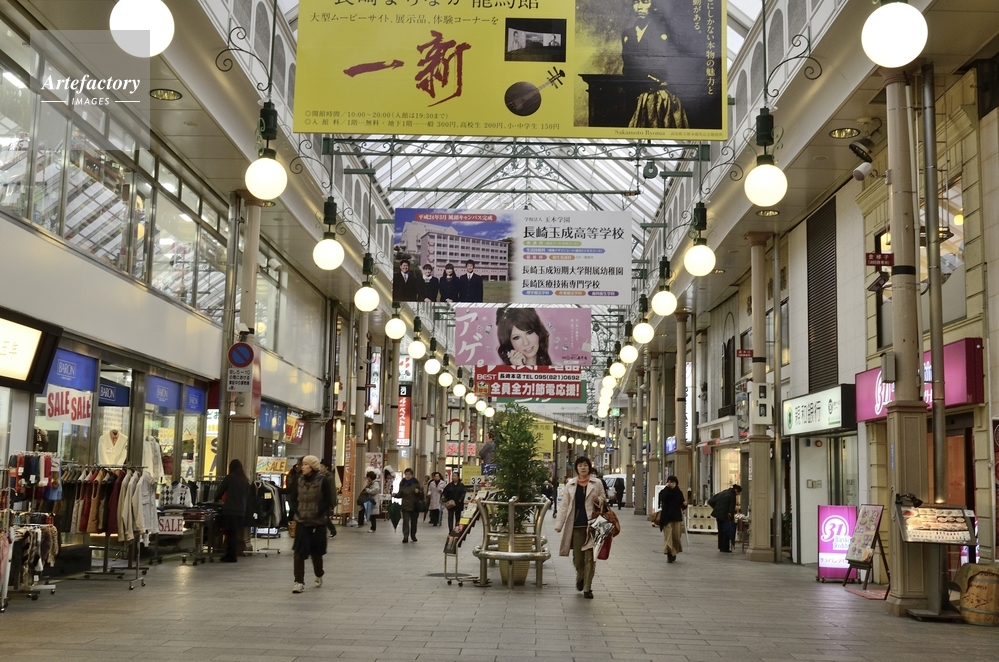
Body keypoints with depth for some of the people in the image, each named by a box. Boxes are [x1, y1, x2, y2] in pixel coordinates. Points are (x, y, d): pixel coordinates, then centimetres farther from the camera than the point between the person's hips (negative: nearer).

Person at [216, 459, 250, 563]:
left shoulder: (229, 477, -4)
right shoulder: (245, 480, 8)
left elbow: (220, 491, 6)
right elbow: (248, 496, 12)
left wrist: (217, 498, 25)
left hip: (229, 510, -4)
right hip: (241, 511, 4)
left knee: (230, 533, 0)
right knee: (235, 533, 10)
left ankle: (230, 556, 1)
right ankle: (230, 555, 14)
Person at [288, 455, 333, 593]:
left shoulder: (323, 481, -8)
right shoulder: (299, 481, 3)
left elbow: (328, 502, -8)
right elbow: (293, 499, 9)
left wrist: (317, 514, -13)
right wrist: (297, 512, -4)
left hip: (318, 522, -2)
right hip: (302, 521, 2)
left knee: (316, 552, 11)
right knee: (299, 552, -9)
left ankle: (319, 576, 36)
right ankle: (299, 582, -8)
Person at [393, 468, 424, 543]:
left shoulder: (416, 483, -1)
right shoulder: (402, 484, 2)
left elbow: (421, 494, 3)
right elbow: (400, 494, 7)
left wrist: (418, 492, -18)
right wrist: (395, 495, -13)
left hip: (415, 506, 1)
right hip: (405, 506, -1)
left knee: (414, 521, 10)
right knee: (405, 521, -11)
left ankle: (413, 536, 25)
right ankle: (405, 537, -13)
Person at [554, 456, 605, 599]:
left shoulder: (597, 483, 4)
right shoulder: (570, 485, 7)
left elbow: (604, 501, 12)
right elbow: (564, 506, 6)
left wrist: (598, 499, -12)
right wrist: (559, 524, -2)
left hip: (591, 525, -1)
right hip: (576, 525, 2)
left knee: (589, 557, -3)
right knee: (577, 557, 6)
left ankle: (587, 588, 2)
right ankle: (580, 578, 36)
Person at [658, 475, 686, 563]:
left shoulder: (679, 493, 8)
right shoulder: (664, 492, 0)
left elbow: (682, 505, 12)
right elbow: (662, 498, -23)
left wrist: (684, 504, -10)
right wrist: (667, 487, -20)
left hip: (676, 517, 3)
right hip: (666, 517, -3)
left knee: (676, 536, 6)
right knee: (668, 535, -10)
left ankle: (674, 553, 24)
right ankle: (669, 554, -12)